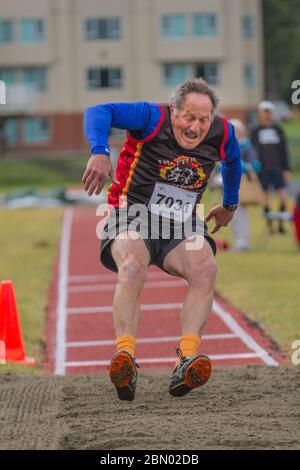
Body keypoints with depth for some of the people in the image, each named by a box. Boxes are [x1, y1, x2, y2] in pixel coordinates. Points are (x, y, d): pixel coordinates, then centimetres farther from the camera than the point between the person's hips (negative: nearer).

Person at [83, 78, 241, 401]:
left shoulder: (222, 133, 2)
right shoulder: (152, 118, -11)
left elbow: (233, 161, 27)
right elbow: (98, 113, -23)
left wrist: (230, 205, 38)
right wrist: (100, 153, -40)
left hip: (180, 229, 3)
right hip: (132, 217, -3)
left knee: (205, 268, -29)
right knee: (133, 268, -36)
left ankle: (186, 363, -36)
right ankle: (125, 357, -41)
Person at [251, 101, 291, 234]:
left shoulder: (278, 130, 8)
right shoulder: (256, 132, 2)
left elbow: (284, 151, 10)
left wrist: (286, 169, 4)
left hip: (277, 169, 2)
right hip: (262, 170, -2)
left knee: (283, 196, -7)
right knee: (265, 197, 0)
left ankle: (281, 223, 4)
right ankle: (270, 225, 8)